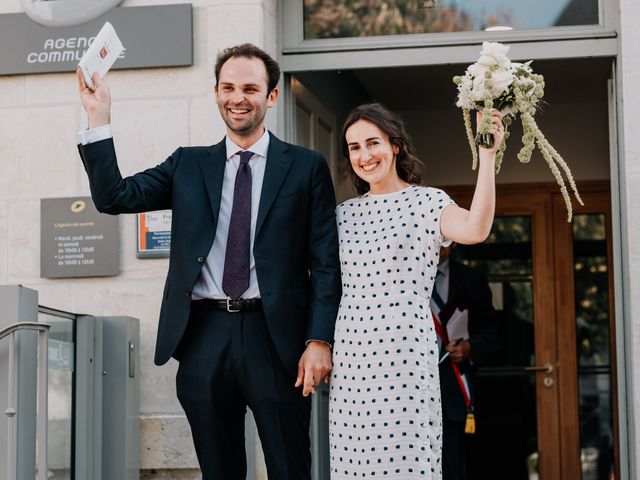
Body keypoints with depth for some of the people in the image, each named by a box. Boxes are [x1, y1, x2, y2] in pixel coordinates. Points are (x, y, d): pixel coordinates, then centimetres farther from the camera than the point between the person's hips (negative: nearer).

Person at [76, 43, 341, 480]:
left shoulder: (306, 167, 4)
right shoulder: (189, 165, 13)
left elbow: (325, 262, 0)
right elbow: (114, 197, 4)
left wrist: (319, 341, -9)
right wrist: (98, 117, -3)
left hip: (274, 334, -2)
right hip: (205, 335, 3)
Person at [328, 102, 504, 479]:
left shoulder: (427, 202, 0)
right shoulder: (346, 212, 14)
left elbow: (476, 229, -21)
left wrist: (487, 155, -23)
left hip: (404, 354, -4)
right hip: (350, 360, 4)